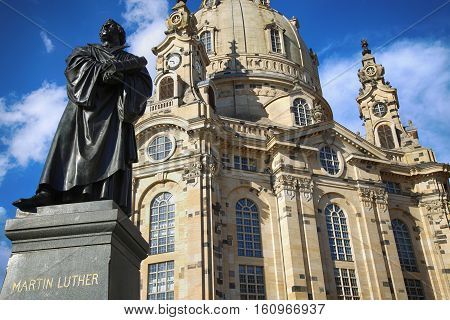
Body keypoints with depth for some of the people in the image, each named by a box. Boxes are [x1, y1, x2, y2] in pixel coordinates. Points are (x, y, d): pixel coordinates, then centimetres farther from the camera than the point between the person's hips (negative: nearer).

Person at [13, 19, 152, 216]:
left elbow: (145, 84, 8)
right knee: (68, 144, -19)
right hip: (85, 102, 1)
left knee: (111, 151, -20)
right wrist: (102, 71, -11)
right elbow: (75, 62, 6)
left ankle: (108, 204, -33)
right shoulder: (87, 50, 29)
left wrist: (120, 76, -11)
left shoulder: (130, 59, 26)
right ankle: (47, 193, -33)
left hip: (114, 109, -1)